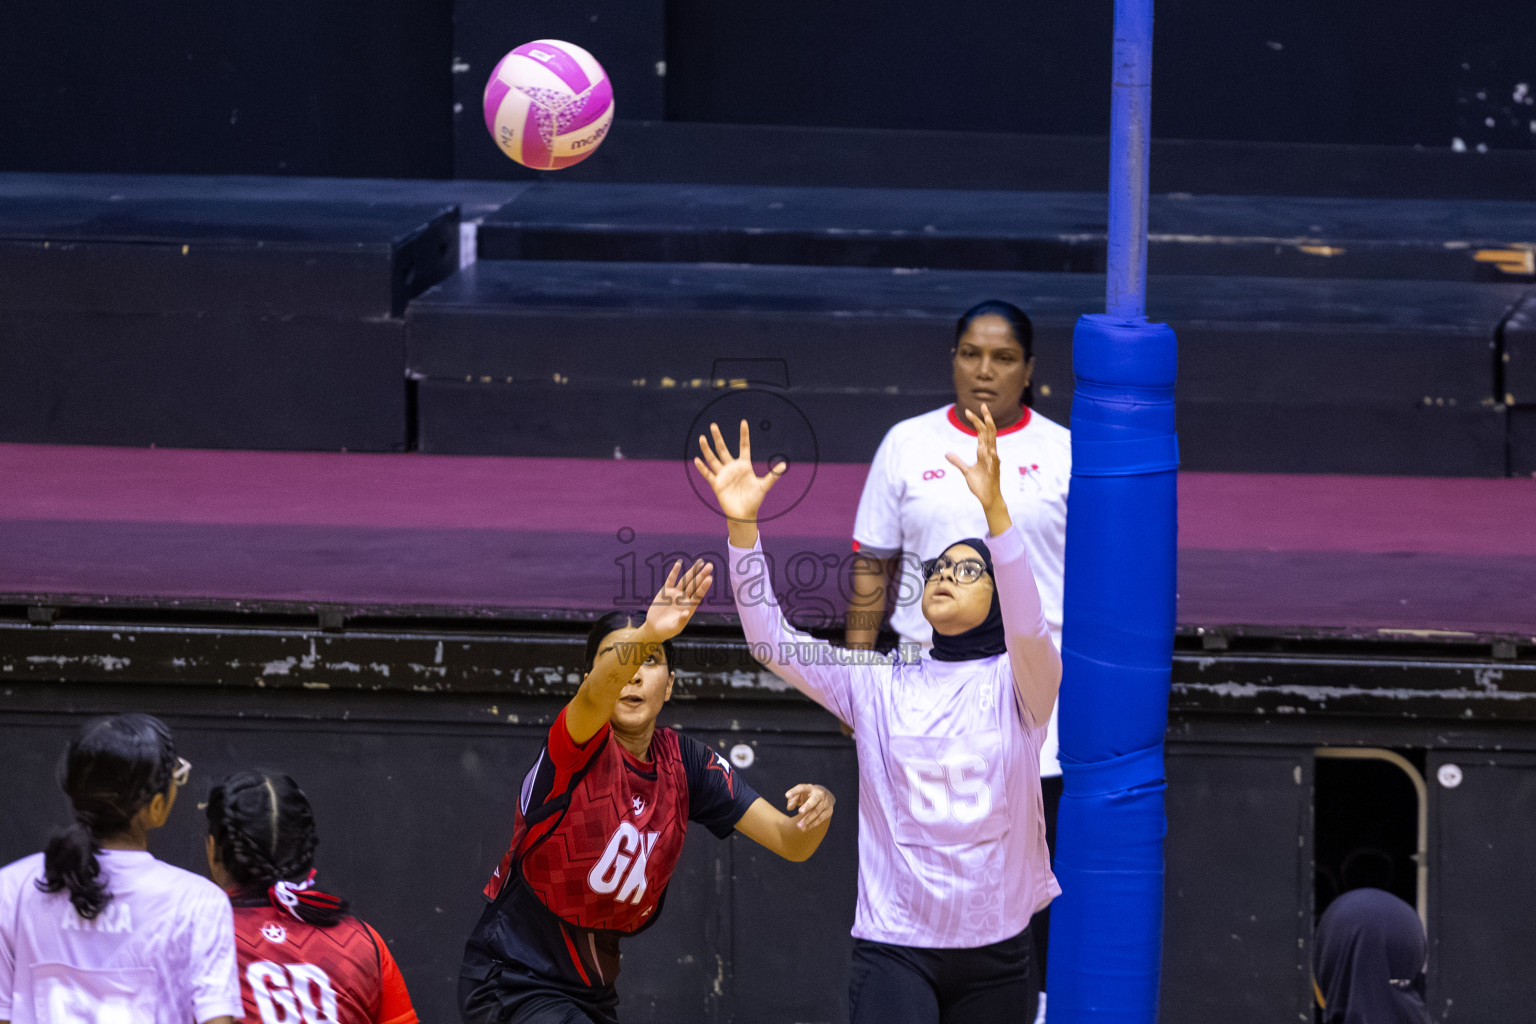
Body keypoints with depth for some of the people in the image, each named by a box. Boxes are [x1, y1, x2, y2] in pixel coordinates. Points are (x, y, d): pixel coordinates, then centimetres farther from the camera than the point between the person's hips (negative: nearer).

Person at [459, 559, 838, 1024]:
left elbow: (790, 842, -3)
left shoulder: (683, 763, 1)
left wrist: (816, 811, -27)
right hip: (511, 982, -8)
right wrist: (645, 635, -61)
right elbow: (596, 696, -41)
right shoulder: (582, 748, -16)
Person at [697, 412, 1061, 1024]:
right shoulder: (879, 685, 8)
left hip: (996, 947, 0)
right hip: (894, 944, 0)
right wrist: (741, 525, -13)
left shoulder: (1018, 683, 2)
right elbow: (772, 642, 0)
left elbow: (1028, 628, -20)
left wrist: (994, 507, -34)